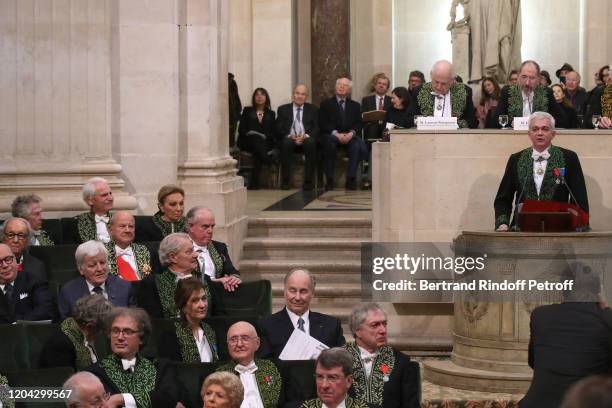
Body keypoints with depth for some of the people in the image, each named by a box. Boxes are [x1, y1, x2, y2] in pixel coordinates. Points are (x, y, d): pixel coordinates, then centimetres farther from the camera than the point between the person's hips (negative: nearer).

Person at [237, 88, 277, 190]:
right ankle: (269, 161, -48)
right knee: (256, 137, -38)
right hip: (248, 142, 0)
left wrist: (265, 136, -12)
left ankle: (254, 182, -42)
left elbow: (273, 132, 9)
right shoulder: (247, 111, 20)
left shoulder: (271, 114, 22)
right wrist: (249, 134, -11)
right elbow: (241, 129, 8)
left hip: (265, 142, 0)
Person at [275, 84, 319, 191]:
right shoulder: (283, 109, 15)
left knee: (311, 143, -35)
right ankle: (286, 181, -29)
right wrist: (290, 136, -15)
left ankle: (308, 181, -30)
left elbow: (317, 128, 5)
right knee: (286, 142, -36)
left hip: (306, 139, 0)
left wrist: (306, 136, -16)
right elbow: (278, 129, 5)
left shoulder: (312, 109, 17)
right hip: (289, 139, 0)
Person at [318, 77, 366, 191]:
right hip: (332, 135, -2)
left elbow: (358, 124, 8)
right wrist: (335, 133, -16)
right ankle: (329, 180, -32)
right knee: (329, 140, -38)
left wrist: (351, 133, -14)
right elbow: (323, 124, 0)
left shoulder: (355, 106, 20)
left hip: (350, 136, 2)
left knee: (358, 144, -33)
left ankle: (351, 179, -28)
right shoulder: (326, 104, 13)